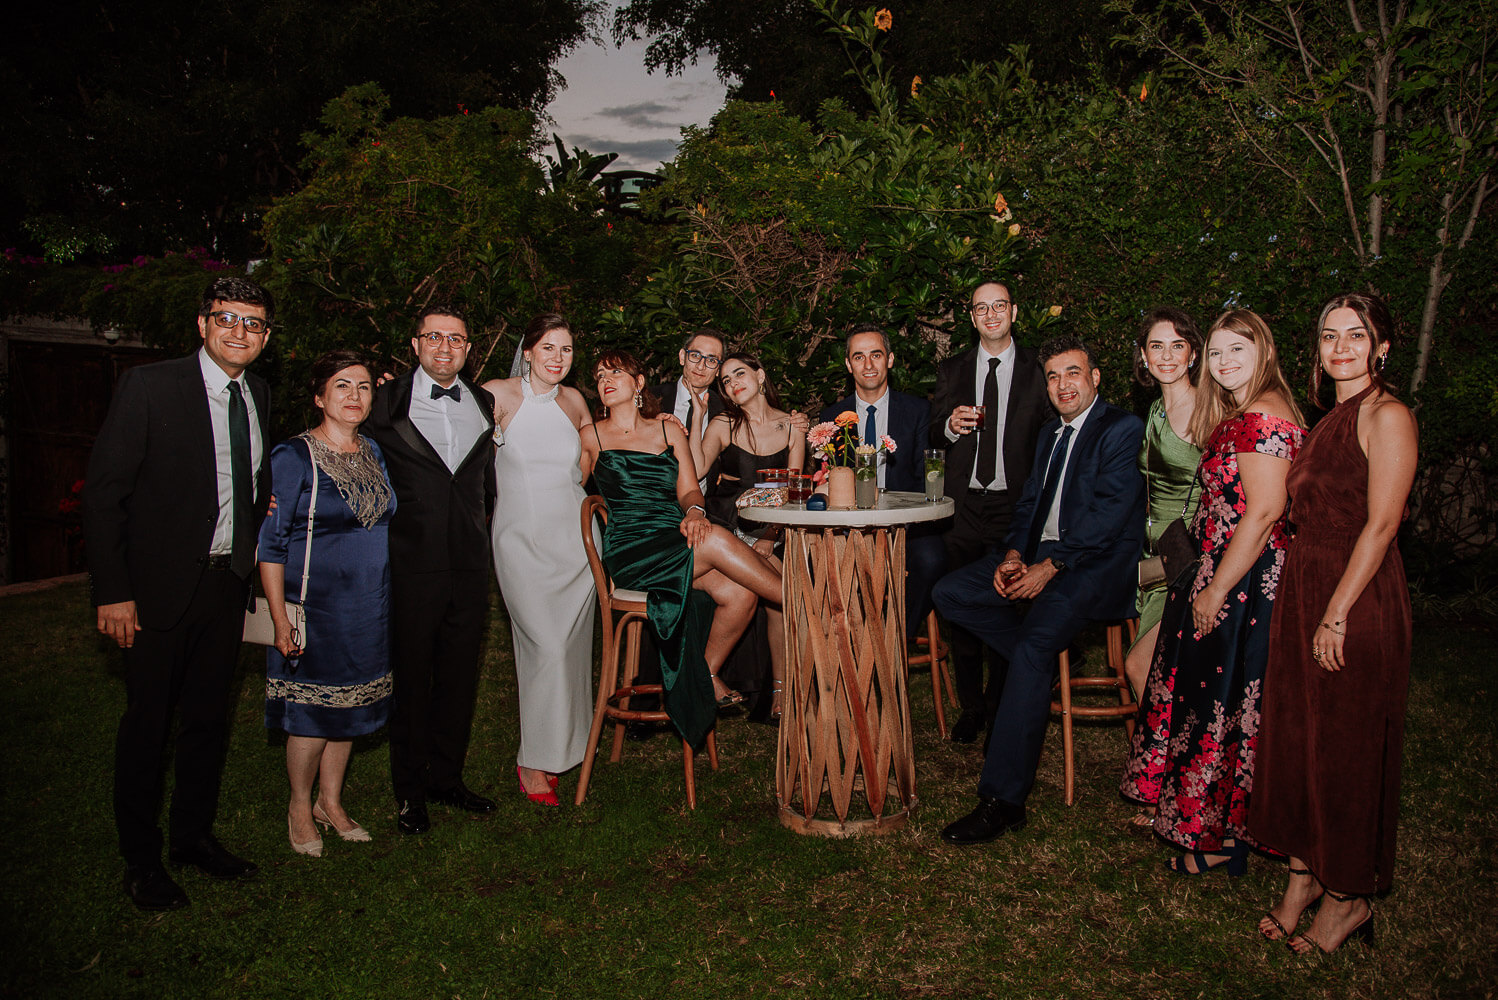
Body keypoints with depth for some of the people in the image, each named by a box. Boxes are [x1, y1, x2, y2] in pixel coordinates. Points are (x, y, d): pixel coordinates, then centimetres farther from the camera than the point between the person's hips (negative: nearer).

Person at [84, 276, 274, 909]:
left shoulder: (258, 396, 6)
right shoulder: (149, 386, -12)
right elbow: (103, 492, -13)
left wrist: (269, 500, 2)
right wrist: (112, 592, -15)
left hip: (228, 582, 6)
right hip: (161, 584, -5)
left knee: (209, 718, 16)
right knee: (148, 723, 7)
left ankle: (194, 837, 34)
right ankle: (140, 860, 24)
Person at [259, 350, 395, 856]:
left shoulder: (373, 453, 7)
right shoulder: (293, 457, -12)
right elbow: (271, 543, -12)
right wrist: (280, 618, -17)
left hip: (370, 607, 6)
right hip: (315, 608, -6)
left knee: (349, 708, 15)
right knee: (312, 713, 3)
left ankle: (331, 802, 32)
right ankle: (300, 807, 26)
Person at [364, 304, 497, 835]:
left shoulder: (485, 404, 10)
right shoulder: (388, 401, -2)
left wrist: (481, 523, 12)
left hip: (471, 563, 4)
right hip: (412, 565, -3)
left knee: (460, 677, 13)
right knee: (410, 679, 6)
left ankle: (447, 777, 30)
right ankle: (410, 791, 22)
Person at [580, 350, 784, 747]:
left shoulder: (669, 430, 16)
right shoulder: (592, 437, 9)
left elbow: (689, 490, 9)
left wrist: (694, 511, -15)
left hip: (679, 543, 4)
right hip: (629, 552, -4)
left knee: (739, 593, -23)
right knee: (717, 540, -30)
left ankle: (706, 675, 1)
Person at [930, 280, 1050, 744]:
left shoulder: (1037, 370, 7)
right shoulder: (951, 370, 13)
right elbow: (935, 436, 13)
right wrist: (951, 425, -11)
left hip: (1015, 505, -2)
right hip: (964, 507, 2)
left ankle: (1000, 707, 16)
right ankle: (971, 705, 18)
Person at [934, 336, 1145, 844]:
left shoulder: (1123, 430, -5)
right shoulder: (1051, 433, 21)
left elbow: (1109, 515, -15)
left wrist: (1049, 568, -19)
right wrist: (1013, 555, -1)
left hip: (1097, 562, -9)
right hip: (1040, 554, 9)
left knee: (1033, 645, -30)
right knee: (948, 592, -6)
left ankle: (1002, 799, -27)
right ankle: (1045, 667, -1)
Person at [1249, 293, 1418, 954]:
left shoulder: (1388, 416, -10)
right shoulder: (1330, 422, 15)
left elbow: (1381, 524, -16)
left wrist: (1338, 614, -19)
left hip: (1357, 600, -8)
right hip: (1302, 590, 8)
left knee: (1348, 749, 3)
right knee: (1295, 737, 11)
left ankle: (1349, 897, 19)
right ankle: (1303, 876, 25)